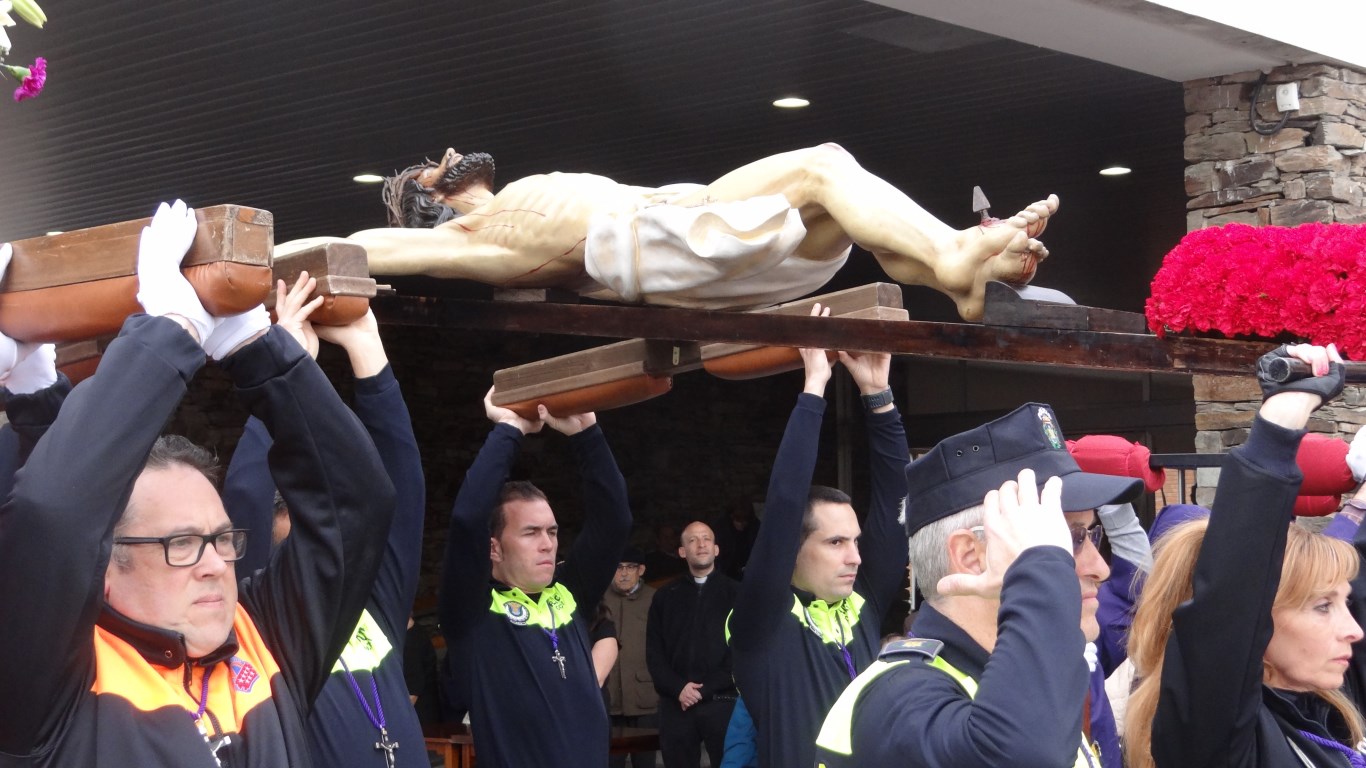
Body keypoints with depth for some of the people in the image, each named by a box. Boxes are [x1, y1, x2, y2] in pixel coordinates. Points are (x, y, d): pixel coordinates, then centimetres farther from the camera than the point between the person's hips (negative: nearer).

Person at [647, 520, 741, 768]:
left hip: (723, 702, -2)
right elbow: (654, 652, 9)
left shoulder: (736, 593, 6)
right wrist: (677, 688, -7)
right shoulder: (666, 597, 14)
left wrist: (704, 690, -8)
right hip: (676, 704, 2)